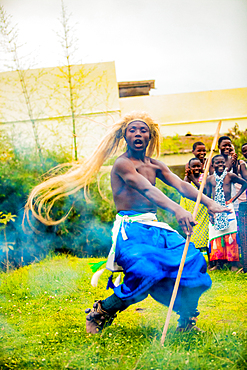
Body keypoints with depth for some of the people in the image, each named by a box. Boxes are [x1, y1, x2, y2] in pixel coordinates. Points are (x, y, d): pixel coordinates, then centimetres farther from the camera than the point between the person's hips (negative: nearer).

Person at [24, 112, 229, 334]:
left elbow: (182, 185, 5)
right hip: (131, 229, -7)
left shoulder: (155, 166, 16)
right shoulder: (122, 164, -8)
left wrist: (209, 202, -12)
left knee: (193, 261, -10)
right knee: (146, 272, -30)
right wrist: (176, 209, -39)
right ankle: (101, 312, -6)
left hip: (155, 228, 7)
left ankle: (187, 320, 9)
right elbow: (147, 190, -24)